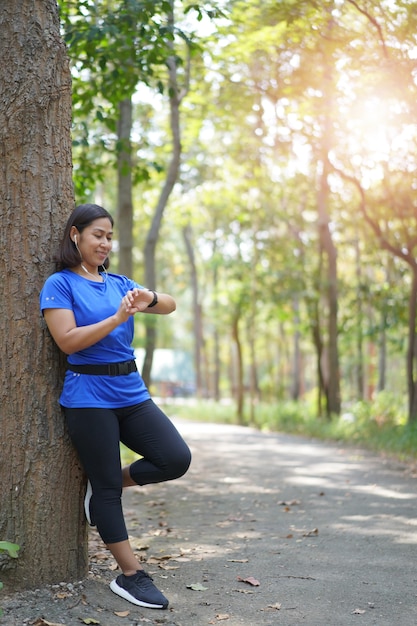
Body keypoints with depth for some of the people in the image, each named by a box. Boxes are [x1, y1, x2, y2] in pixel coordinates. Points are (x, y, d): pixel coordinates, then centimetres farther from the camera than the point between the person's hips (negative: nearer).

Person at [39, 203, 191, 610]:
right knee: (107, 486, 1)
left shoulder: (118, 283, 13)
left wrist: (148, 298, -16)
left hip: (131, 392, 6)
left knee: (176, 459, -6)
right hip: (89, 397, -6)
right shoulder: (60, 284, -3)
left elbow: (170, 306, 7)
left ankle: (108, 484, 17)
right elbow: (68, 340, -14)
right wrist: (117, 318, -23)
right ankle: (130, 574, 11)